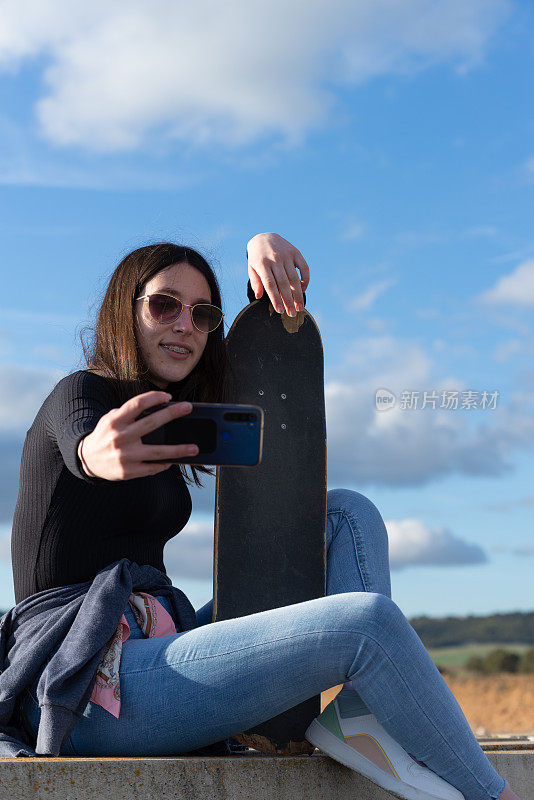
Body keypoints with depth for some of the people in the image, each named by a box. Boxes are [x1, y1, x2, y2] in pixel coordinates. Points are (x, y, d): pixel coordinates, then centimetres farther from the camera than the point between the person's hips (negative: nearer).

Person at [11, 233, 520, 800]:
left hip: (153, 652, 9)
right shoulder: (80, 393, -4)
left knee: (347, 513, 5)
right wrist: (104, 455, -57)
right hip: (86, 680, -9)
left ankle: (358, 717, -17)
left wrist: (266, 247, 2)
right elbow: (82, 449, -31)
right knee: (366, 621, -25)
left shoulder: (159, 411, 21)